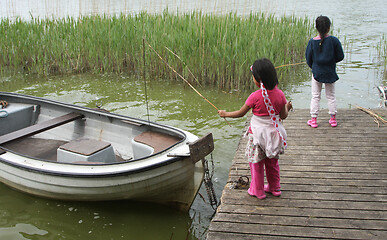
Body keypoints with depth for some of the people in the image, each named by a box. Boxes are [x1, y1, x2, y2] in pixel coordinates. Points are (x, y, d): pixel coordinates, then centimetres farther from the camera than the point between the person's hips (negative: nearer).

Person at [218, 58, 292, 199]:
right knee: (272, 161, 21)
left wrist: (225, 114, 7)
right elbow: (283, 116, 2)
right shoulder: (280, 94, -7)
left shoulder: (255, 96, -19)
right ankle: (275, 188, 34)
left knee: (256, 162, 11)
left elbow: (240, 113, -9)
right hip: (273, 133, 5)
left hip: (258, 133, -5)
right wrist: (287, 107, 23)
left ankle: (258, 191, 21)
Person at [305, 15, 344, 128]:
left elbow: (308, 58, -2)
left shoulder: (312, 41, -11)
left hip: (316, 72, -1)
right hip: (330, 73, 1)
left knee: (315, 96, 9)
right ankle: (333, 119, 21)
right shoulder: (334, 40, -10)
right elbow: (340, 56, -3)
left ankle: (313, 119, 11)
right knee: (331, 96, 14)